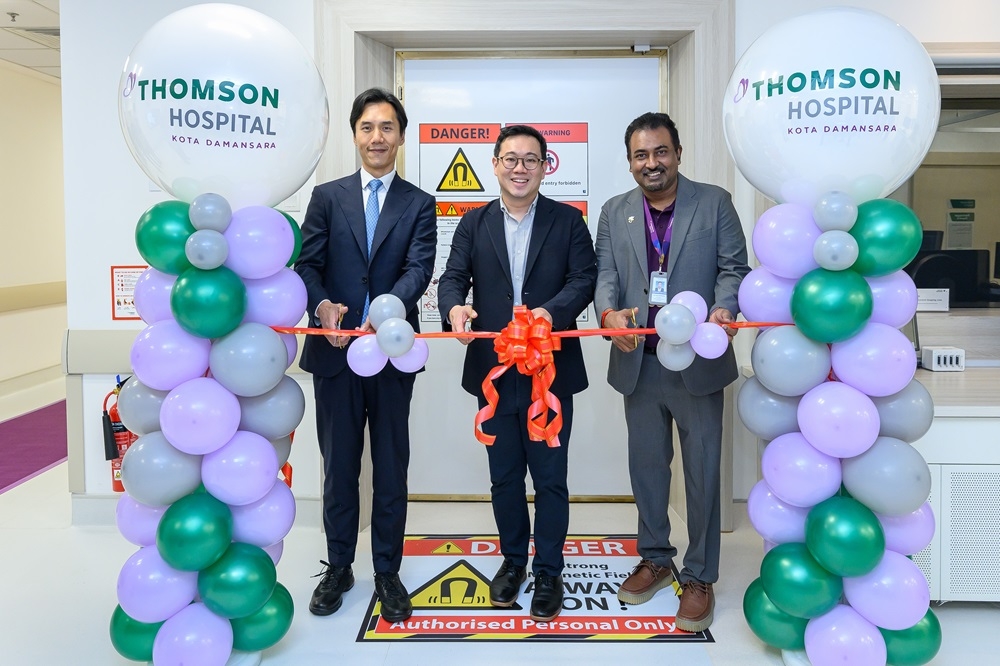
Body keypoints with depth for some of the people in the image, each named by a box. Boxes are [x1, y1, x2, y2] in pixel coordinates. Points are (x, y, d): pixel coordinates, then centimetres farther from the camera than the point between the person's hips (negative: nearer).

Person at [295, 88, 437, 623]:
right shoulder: (327, 197, 8)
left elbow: (418, 269, -9)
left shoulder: (419, 204, 5)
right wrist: (322, 304, -22)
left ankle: (388, 573, 24)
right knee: (339, 466, 12)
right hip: (335, 352, 1)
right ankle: (338, 568, 29)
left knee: (391, 468, 8)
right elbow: (307, 264, 0)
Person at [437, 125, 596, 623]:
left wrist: (551, 311, -26)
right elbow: (453, 276, 1)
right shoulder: (474, 223, 9)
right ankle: (513, 560, 34)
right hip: (493, 371, 3)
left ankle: (548, 572, 24)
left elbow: (584, 277, -6)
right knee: (504, 475, 15)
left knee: (549, 476, 6)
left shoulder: (568, 221, 3)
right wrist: (455, 306, -22)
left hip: (551, 370, -2)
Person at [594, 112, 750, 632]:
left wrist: (724, 308, -25)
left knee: (702, 472, 6)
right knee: (646, 466, 16)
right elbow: (605, 273, 0)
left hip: (697, 361, -3)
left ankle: (699, 576, 22)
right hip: (638, 362, 3)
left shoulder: (715, 203, 0)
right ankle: (655, 559, 35)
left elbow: (734, 268, -4)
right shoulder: (614, 213, 8)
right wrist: (609, 312, -22)